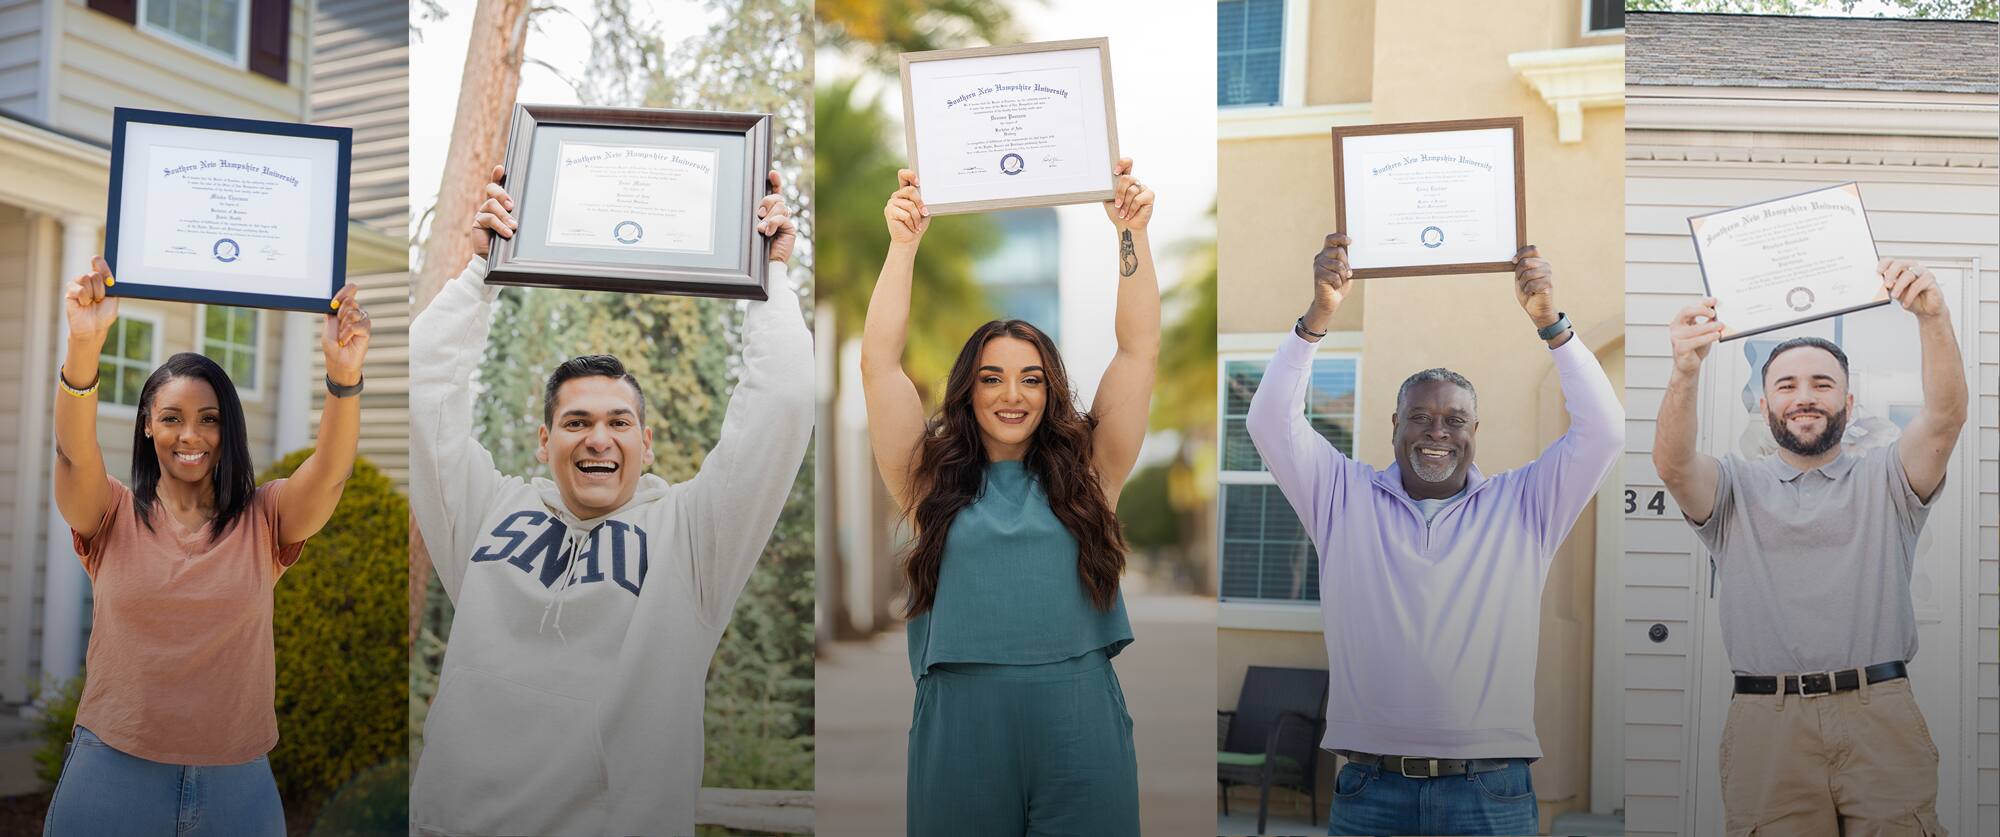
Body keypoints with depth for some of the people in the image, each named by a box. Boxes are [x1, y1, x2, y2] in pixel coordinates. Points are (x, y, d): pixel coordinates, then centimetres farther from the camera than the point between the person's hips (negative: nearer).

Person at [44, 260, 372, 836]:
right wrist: (84, 345, -34)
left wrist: (344, 374, -34)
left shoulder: (264, 519, 2)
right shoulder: (114, 515, 2)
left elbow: (330, 471, -15)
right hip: (113, 773, 0)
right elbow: (73, 449, -16)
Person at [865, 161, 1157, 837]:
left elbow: (1139, 349, 5)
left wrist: (1132, 235, -2)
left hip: (1080, 727, 1)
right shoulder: (933, 477, 7)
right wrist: (904, 244, -6)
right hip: (962, 726, 0)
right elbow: (879, 363, -1)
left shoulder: (1085, 472, 8)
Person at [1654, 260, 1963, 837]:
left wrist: (1933, 318, -21)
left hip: (1881, 719, 1)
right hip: (1766, 722, 0)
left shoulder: (1884, 480, 14)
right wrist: (1685, 372, -29)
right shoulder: (1734, 486, 12)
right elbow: (1673, 464, -9)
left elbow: (1946, 417, -4)